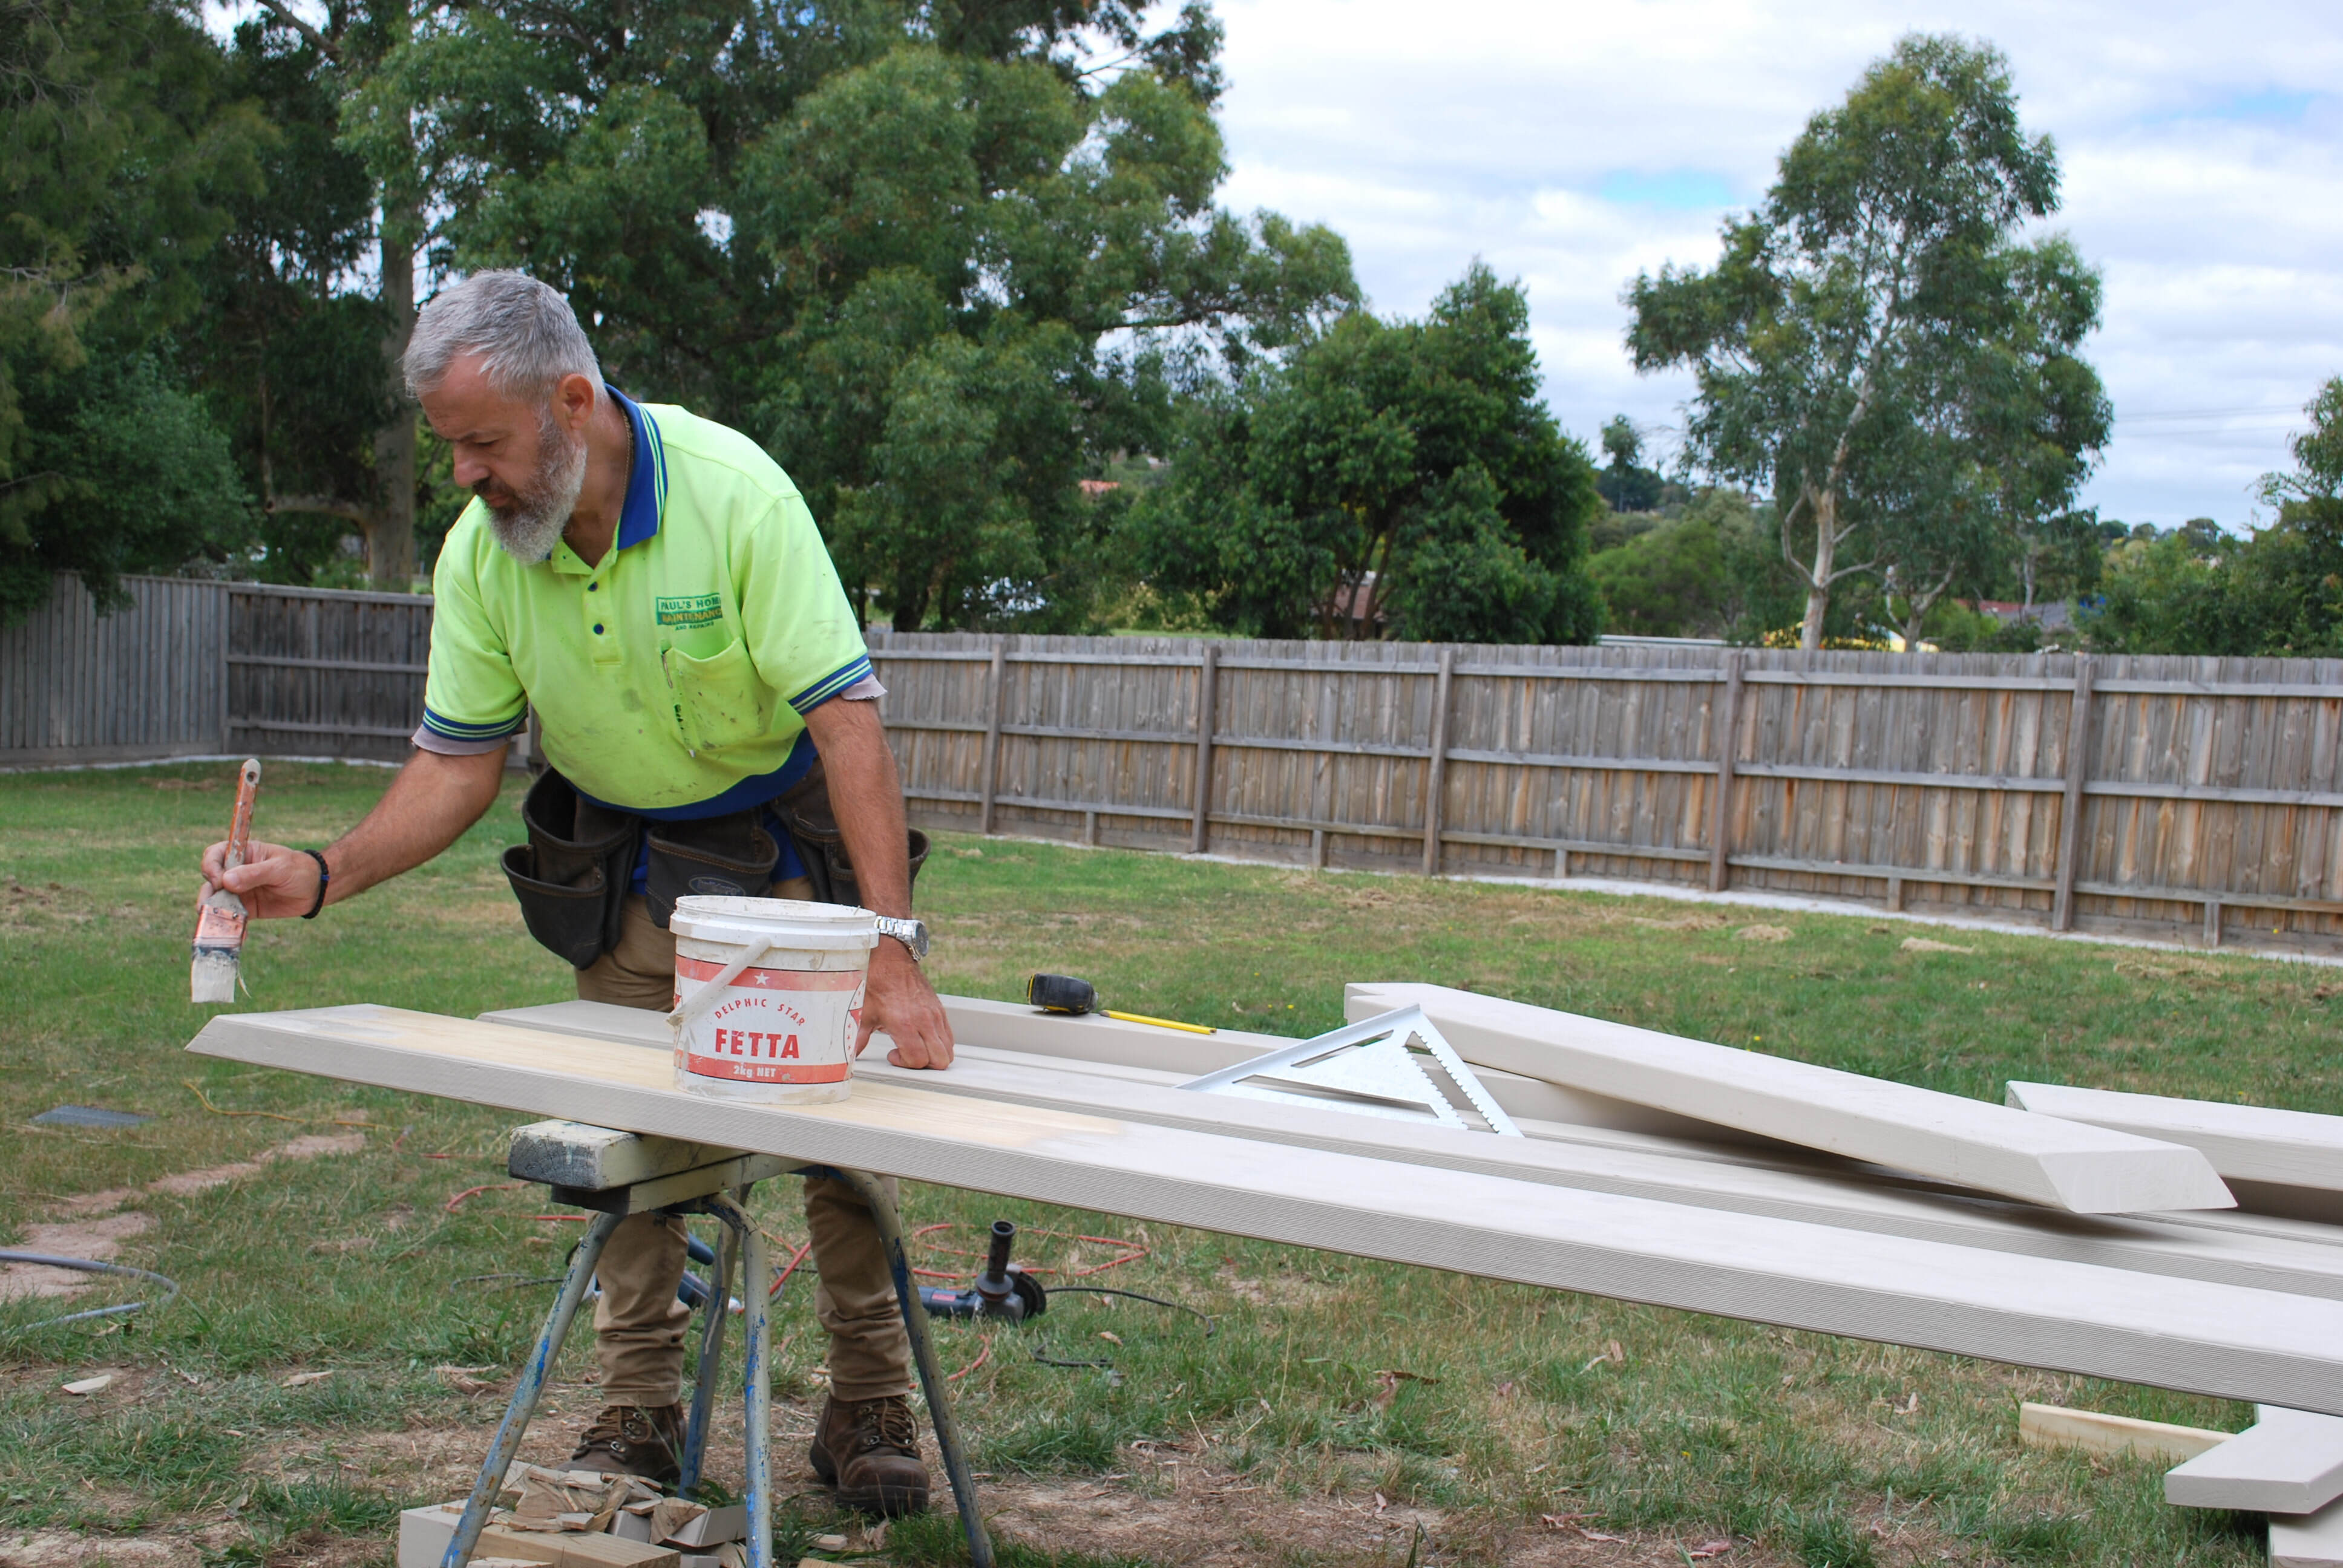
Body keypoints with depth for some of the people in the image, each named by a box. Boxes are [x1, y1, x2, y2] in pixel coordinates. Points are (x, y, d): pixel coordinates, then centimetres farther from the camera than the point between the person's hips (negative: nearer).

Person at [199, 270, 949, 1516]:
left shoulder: (732, 490, -27)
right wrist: (323, 875, -22)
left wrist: (893, 944, -37)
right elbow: (459, 761, -5)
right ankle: (638, 1415, 16)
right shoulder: (480, 551, -14)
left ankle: (868, 1410, 13)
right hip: (621, 862, 3)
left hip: (786, 839, -3)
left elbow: (845, 715, -31)